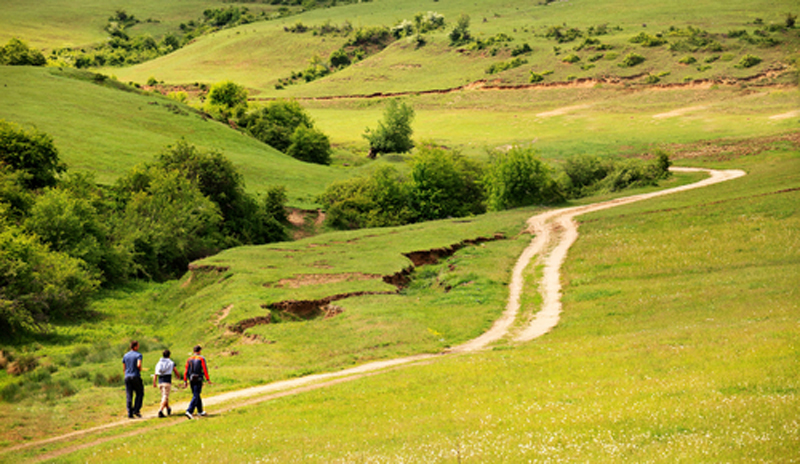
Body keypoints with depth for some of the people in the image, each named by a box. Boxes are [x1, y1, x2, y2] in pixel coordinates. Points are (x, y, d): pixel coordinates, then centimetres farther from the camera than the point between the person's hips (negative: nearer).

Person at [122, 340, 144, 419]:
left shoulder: (125, 355, 10)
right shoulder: (138, 355, -7)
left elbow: (124, 368, 12)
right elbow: (139, 365, -22)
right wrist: (140, 369, 0)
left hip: (127, 377, 5)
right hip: (136, 376, -5)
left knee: (129, 396, 3)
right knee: (140, 394, 9)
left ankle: (130, 413, -1)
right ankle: (136, 410, -4)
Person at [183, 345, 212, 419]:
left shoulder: (189, 359, 5)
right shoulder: (201, 358, -7)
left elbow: (186, 371, 2)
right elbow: (205, 369, -12)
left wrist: (185, 381, 4)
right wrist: (208, 379, -6)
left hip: (191, 380, 5)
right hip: (198, 380, -5)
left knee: (196, 395, 19)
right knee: (195, 396, -7)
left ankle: (200, 411, 30)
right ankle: (189, 411, -22)